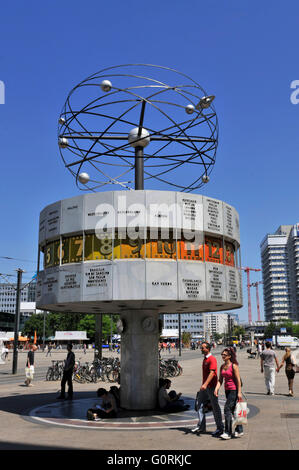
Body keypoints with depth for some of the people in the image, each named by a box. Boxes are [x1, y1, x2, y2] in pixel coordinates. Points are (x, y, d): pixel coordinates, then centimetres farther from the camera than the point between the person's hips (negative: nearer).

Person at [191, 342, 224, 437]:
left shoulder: (212, 359, -15)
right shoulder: (205, 359, 14)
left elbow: (212, 373, -24)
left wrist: (205, 384, -32)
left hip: (211, 386, -9)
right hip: (204, 387, 9)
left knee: (215, 407, 0)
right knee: (200, 405, 9)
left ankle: (220, 428, 11)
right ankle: (201, 426, 17)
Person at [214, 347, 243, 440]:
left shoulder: (234, 366, -12)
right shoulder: (222, 367, 8)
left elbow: (238, 380, -13)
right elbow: (220, 380, 7)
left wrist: (239, 392, -16)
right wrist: (217, 388, -8)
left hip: (234, 390, -7)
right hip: (227, 390, 7)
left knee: (227, 409, -12)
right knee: (233, 410, 14)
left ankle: (228, 432, -7)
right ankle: (239, 430, 26)